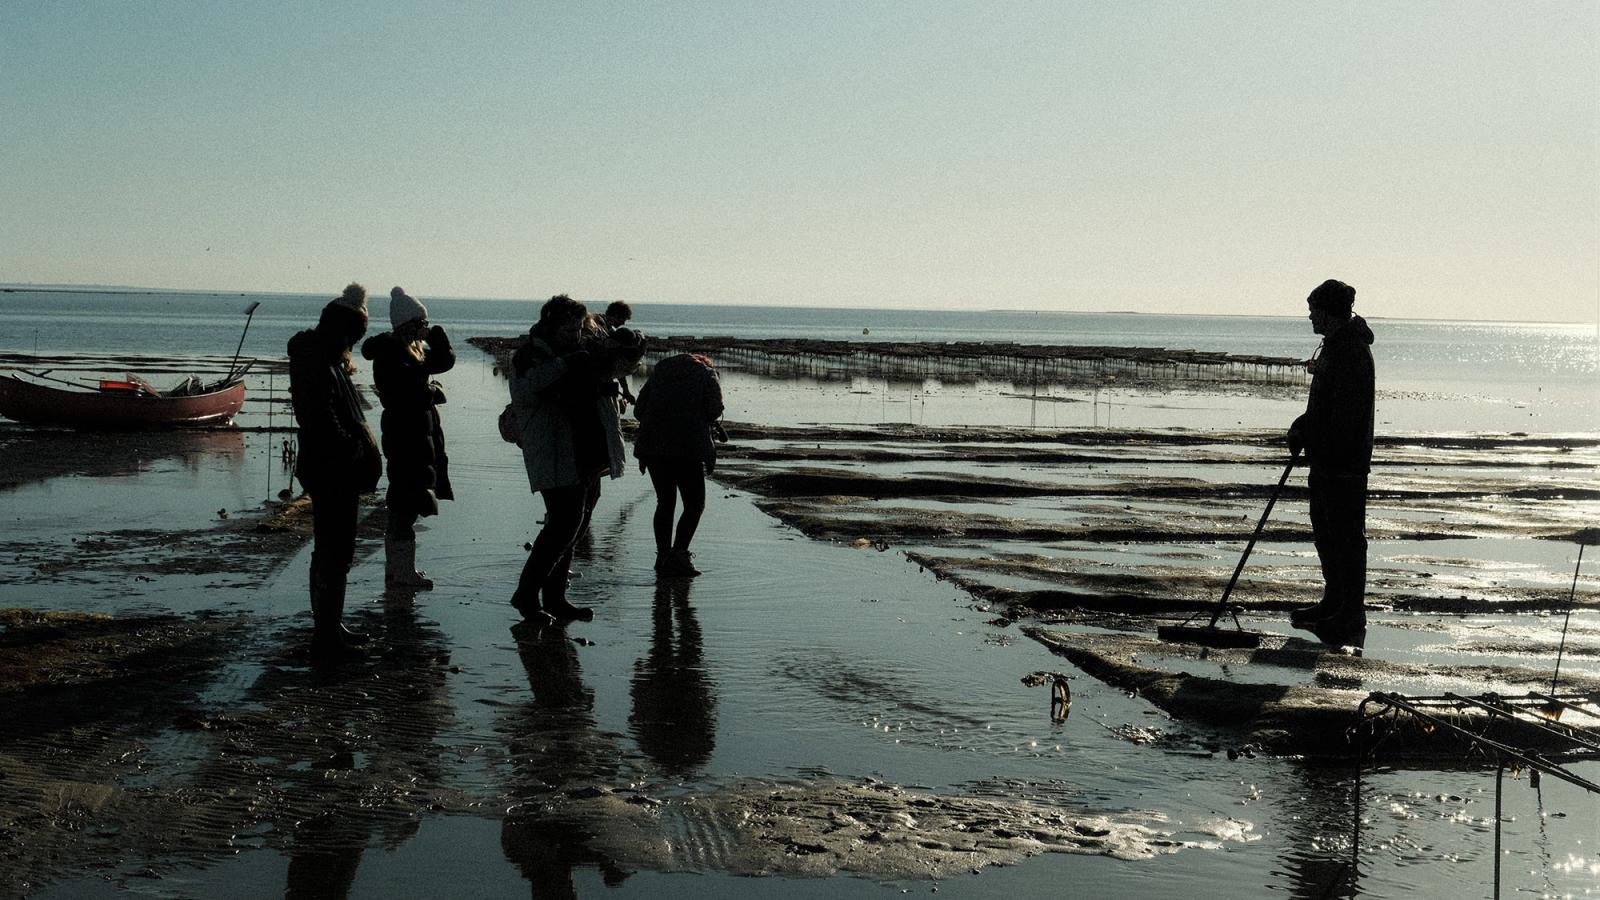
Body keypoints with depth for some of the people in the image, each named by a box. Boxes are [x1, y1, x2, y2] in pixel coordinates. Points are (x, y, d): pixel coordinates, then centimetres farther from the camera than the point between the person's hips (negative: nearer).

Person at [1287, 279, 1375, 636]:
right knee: (1324, 529, 18)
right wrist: (1304, 426, 8)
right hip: (1326, 459, 11)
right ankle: (1334, 601, 29)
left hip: (1345, 462, -11)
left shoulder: (1352, 352, -18)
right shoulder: (1334, 345, 15)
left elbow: (1346, 413, -23)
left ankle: (1352, 613, 4)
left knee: (1346, 535, -3)